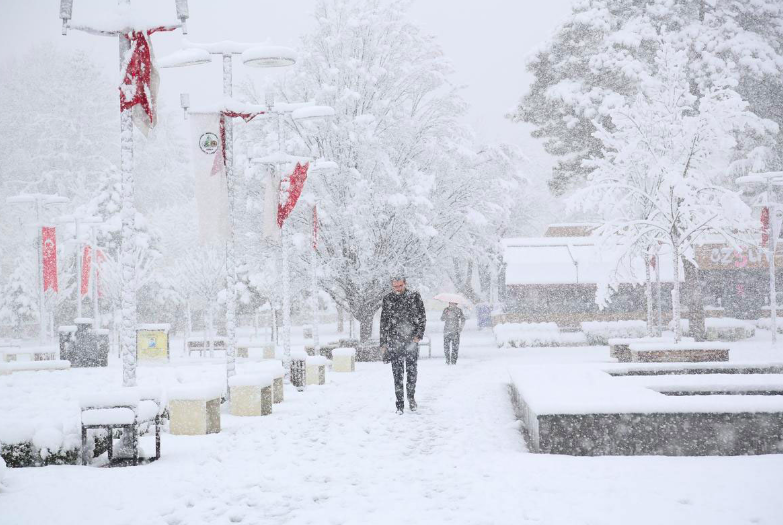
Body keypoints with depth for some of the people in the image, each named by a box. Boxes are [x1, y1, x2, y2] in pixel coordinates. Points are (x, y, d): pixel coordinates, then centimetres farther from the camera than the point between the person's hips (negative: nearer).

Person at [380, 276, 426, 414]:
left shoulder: (414, 297, 3)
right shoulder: (387, 300, 6)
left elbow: (422, 317, 5)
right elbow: (383, 323, 10)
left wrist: (418, 335, -6)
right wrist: (383, 344, 7)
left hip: (411, 341, 0)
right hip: (394, 342, 0)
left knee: (412, 370, 3)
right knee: (397, 373, -1)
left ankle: (411, 397, 25)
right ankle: (400, 404, 4)